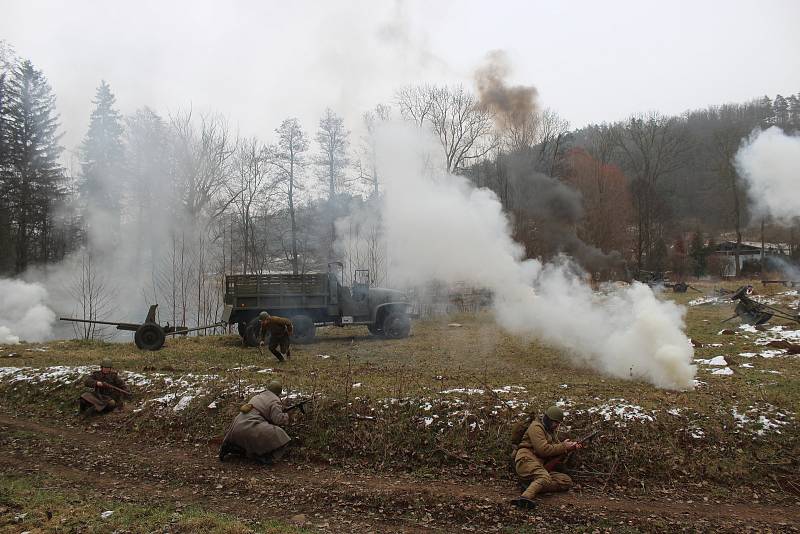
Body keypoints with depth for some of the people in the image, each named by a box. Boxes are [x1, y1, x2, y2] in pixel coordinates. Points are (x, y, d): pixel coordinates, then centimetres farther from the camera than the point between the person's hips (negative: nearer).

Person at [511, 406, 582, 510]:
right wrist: (563, 446, -8)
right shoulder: (536, 427, -3)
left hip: (543, 467, 9)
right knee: (545, 479, -37)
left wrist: (570, 447, 11)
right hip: (526, 461, -9)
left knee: (567, 481, -10)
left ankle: (533, 487, -23)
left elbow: (557, 448, 32)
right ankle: (525, 497, -58)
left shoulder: (552, 431, 26)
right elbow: (543, 449, -15)